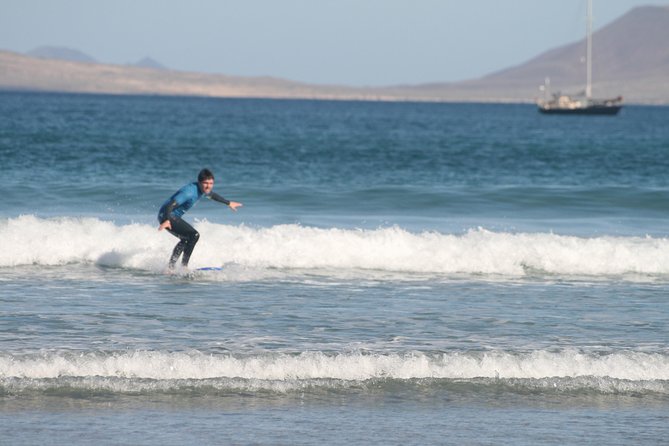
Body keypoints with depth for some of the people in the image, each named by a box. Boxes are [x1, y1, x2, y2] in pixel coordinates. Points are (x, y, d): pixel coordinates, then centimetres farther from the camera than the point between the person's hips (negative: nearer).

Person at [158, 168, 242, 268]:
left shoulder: (202, 189, 3)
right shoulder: (190, 192, -28)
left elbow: (211, 195, 27)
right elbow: (171, 204, -36)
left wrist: (229, 203, 38)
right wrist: (166, 221, -51)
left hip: (174, 217, 11)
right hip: (167, 217, -11)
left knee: (186, 239, 28)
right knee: (194, 235, -21)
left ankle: (171, 267, 39)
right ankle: (184, 265, -17)